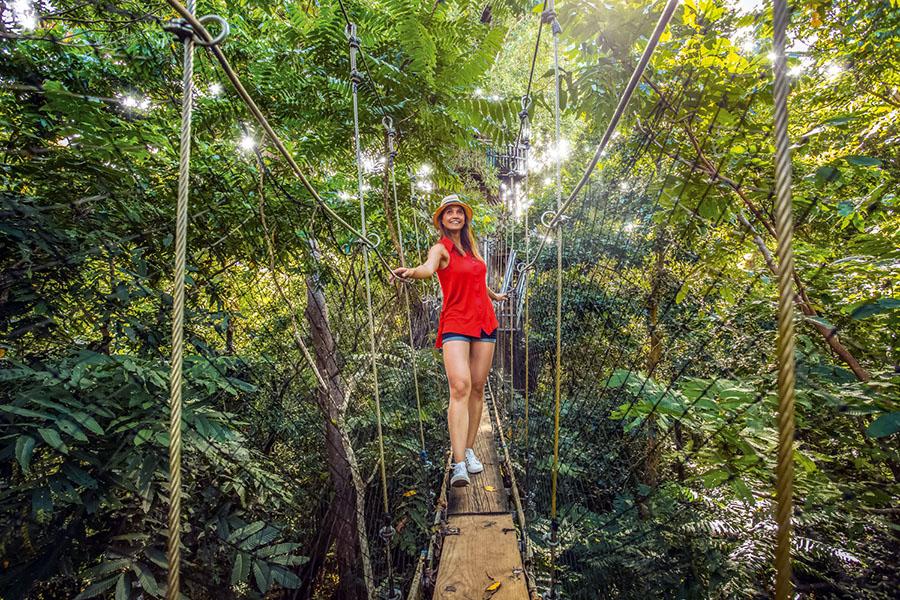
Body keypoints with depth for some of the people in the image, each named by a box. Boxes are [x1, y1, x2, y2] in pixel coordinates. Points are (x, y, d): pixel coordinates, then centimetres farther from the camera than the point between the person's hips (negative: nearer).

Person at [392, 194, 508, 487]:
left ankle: (468, 450, 18)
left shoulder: (471, 246, 17)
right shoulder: (440, 248, -1)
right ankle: (459, 464, -20)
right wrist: (411, 272, -47)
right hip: (455, 323, -6)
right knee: (460, 387, -19)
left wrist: (494, 295, 50)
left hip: (484, 322, 6)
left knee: (477, 388, 5)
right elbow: (428, 268, -25)